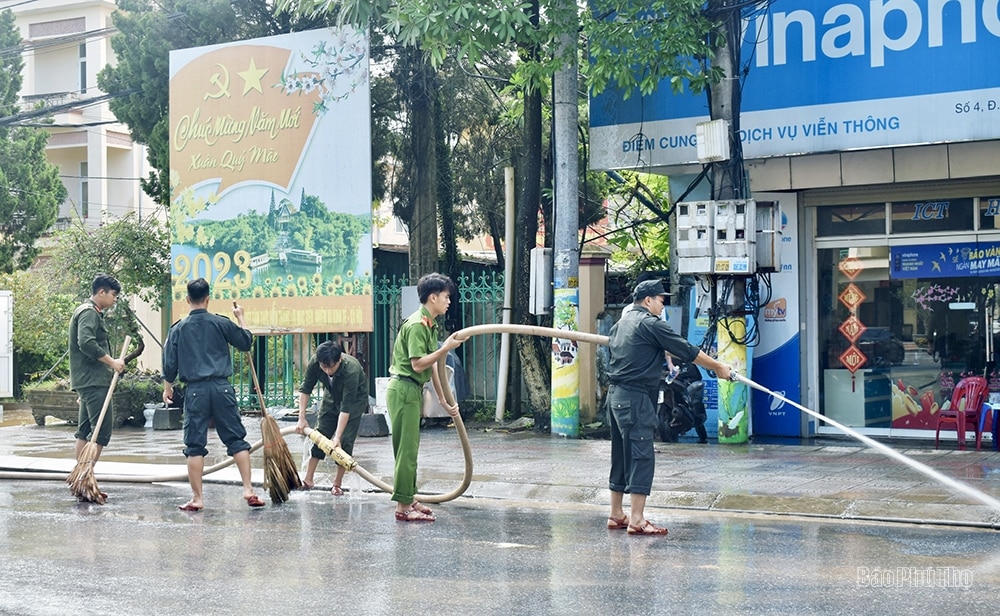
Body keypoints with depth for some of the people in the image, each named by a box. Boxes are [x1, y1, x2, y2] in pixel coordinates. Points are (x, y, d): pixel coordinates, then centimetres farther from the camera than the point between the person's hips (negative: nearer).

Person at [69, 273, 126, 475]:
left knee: (85, 431, 11)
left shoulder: (92, 312, 21)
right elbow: (87, 343, -25)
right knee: (102, 431, -12)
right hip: (93, 381, -11)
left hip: (88, 381, 11)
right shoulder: (89, 312, -11)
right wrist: (112, 362, -18)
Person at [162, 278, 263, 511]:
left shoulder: (178, 329, 2)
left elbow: (170, 363, 6)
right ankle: (248, 490, 2)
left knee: (195, 446, 5)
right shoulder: (221, 323, 0)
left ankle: (197, 498, 6)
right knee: (237, 440, 6)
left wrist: (167, 387, 22)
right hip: (222, 387, 0)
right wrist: (240, 318, 25)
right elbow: (246, 342, 11)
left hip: (195, 391, 0)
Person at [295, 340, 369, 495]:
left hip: (354, 399, -4)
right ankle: (308, 479, 7)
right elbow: (305, 389, -16)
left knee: (345, 441, -11)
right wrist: (302, 418, -22)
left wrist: (337, 437, -40)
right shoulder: (315, 362, -29)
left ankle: (337, 484, 0)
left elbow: (346, 408, -39)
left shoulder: (351, 370, -41)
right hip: (331, 396, 4)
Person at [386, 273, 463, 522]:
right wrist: (446, 348, -20)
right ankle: (403, 507, -3)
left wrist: (444, 400, 16)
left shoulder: (430, 325, 14)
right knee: (407, 449, -7)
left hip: (413, 390, 10)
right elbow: (417, 364, -23)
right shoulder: (417, 325, -17)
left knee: (410, 447, 16)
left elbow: (432, 366, 16)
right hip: (404, 389, -10)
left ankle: (409, 499, 25)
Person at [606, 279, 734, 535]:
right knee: (641, 458, -9)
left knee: (621, 456, 15)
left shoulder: (622, 323, 15)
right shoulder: (650, 324, -10)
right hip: (635, 398, -10)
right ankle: (636, 520, -11)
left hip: (616, 395, 10)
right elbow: (687, 351, -7)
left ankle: (616, 515, 21)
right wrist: (719, 367, 4)